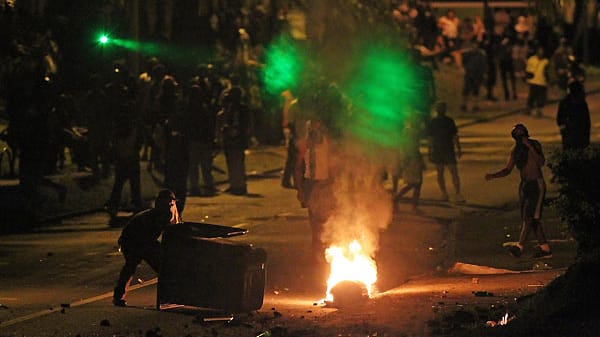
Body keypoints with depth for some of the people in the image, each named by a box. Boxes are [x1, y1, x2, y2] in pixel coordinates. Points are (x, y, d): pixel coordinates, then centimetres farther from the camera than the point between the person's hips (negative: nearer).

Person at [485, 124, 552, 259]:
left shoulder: (534, 145, -9)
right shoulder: (515, 150, 9)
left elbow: (541, 162, -24)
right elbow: (508, 170, 13)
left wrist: (529, 146, -27)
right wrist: (493, 175, -4)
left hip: (536, 184, -7)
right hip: (524, 185, 7)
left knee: (529, 216, -15)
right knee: (532, 218, 6)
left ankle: (520, 246, -22)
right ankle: (545, 249, 11)